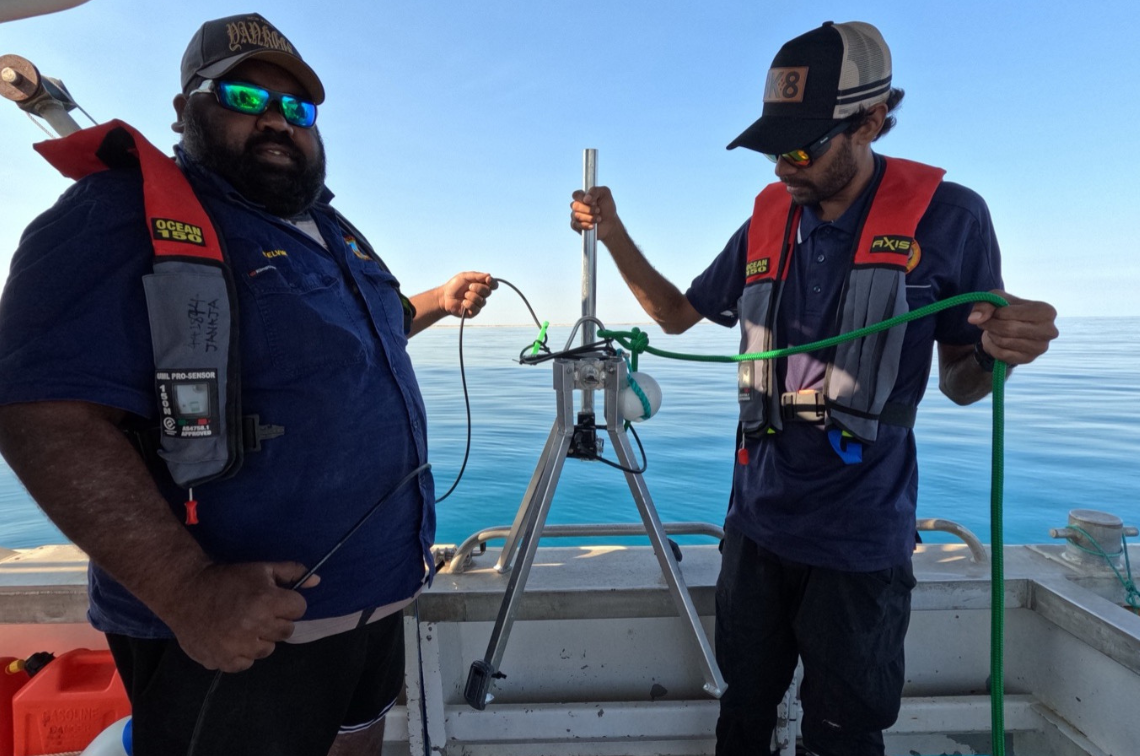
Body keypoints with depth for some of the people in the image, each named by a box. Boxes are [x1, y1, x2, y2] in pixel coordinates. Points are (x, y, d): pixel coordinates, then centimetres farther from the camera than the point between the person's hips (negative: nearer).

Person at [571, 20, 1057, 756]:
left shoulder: (945, 215, -9)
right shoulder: (765, 222, 2)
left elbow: (960, 381, -1)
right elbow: (678, 313, 12)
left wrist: (999, 352, -24)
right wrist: (613, 233, 1)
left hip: (861, 538, -3)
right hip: (759, 521, 4)